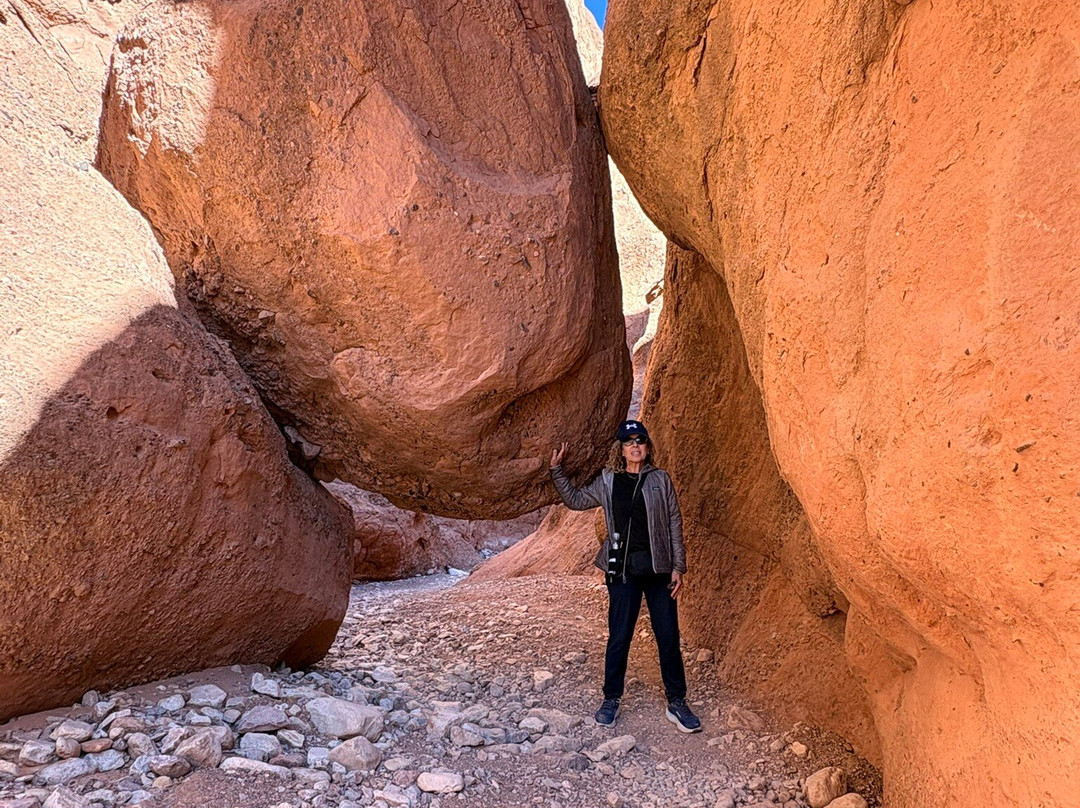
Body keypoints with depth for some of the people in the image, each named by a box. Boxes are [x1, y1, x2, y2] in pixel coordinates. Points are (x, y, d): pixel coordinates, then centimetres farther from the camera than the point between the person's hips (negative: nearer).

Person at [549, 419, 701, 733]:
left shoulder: (660, 479, 4)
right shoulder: (607, 482, 6)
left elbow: (674, 523, 4)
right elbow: (575, 500, 15)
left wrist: (678, 566, -1)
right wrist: (556, 470, 6)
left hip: (658, 568, 0)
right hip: (623, 570, 0)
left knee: (668, 637, 4)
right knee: (619, 637, 5)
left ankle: (677, 703, 18)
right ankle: (611, 699, 22)